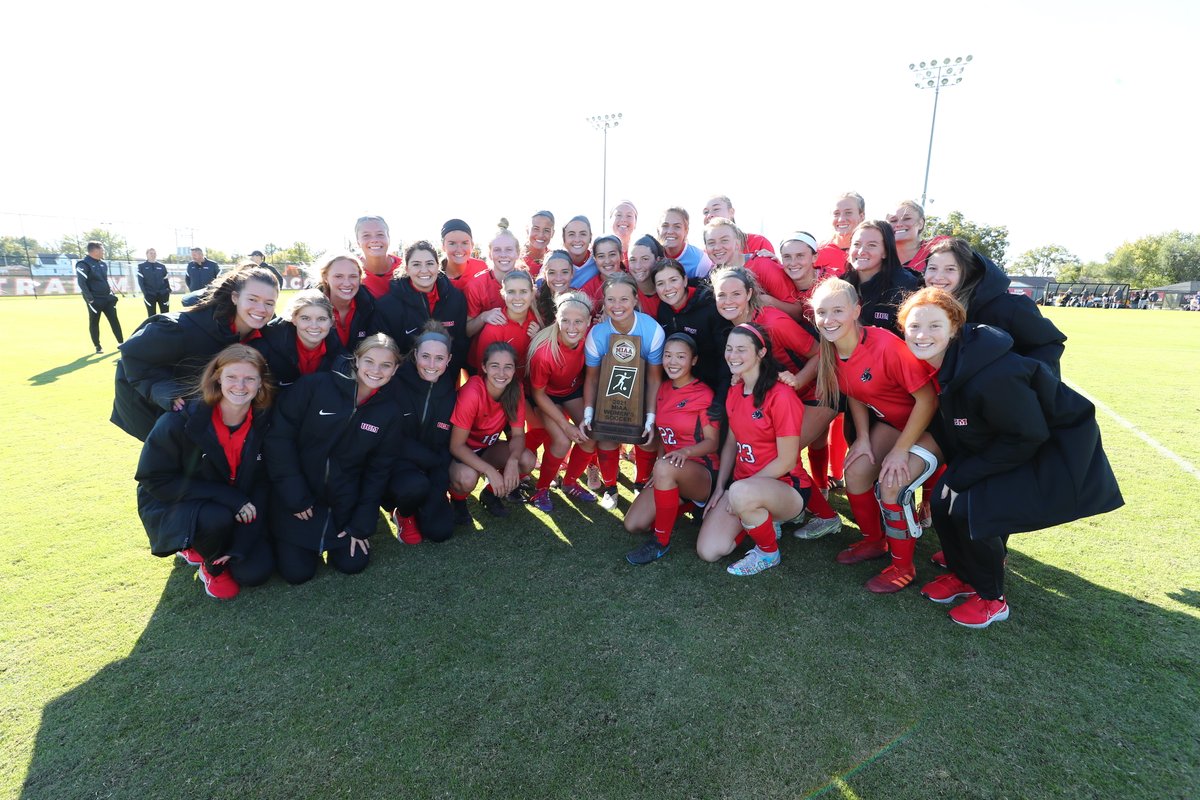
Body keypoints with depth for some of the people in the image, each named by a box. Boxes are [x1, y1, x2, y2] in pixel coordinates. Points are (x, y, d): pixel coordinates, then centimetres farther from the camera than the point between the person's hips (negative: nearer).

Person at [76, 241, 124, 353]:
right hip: (95, 300, -6)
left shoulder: (103, 264, 12)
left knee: (114, 320, 6)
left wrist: (111, 293, 12)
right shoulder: (83, 264, -12)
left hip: (107, 298, 7)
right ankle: (97, 346, 10)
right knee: (94, 322, 4)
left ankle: (121, 342, 11)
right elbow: (81, 283, -17)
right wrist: (90, 299, -19)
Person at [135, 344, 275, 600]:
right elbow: (154, 480, -18)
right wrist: (228, 496, -27)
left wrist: (239, 546, -16)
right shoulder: (181, 421, -24)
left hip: (238, 513, 3)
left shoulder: (264, 422, -14)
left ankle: (200, 547, 20)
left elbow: (262, 486, -8)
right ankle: (212, 567, 1)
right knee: (217, 519, -36)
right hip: (174, 507, -3)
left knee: (255, 572, -13)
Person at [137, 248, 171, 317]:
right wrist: (144, 293, -11)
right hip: (149, 295, -1)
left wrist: (168, 292, 5)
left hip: (163, 294, 1)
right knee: (152, 316, 3)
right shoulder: (141, 266, 5)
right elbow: (140, 281, -1)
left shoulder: (162, 266, 11)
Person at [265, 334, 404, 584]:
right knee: (297, 572, -4)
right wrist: (294, 495, -15)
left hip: (344, 502, 3)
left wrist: (361, 525, -1)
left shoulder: (389, 411, -5)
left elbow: (378, 469, 1)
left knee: (352, 564, -1)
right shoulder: (314, 385, -15)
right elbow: (279, 436, -13)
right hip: (298, 496, -2)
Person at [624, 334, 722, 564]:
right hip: (670, 476, 7)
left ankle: (661, 541, -21)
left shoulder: (704, 395, -10)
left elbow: (712, 441, -11)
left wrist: (685, 451, -30)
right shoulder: (663, 389, 8)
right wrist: (657, 465, 1)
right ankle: (682, 505, 18)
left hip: (702, 472, -6)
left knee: (665, 467, -40)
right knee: (633, 524, -8)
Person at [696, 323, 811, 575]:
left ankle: (769, 553, -8)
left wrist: (739, 489, -16)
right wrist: (719, 489, 3)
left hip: (786, 487, -7)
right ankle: (764, 519, 19)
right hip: (741, 483, 7)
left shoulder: (781, 396, -18)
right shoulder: (734, 392, 5)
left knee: (741, 492, -41)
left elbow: (786, 461, -17)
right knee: (708, 551, -8)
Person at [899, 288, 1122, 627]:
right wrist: (953, 472, -4)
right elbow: (952, 428, 5)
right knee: (943, 500, -4)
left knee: (969, 508, -20)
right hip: (1001, 444, 8)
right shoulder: (943, 361, -9)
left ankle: (991, 599, 5)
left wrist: (961, 476, -20)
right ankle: (963, 576, 22)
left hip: (1055, 451, -7)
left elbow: (1027, 436, -24)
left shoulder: (991, 374, -34)